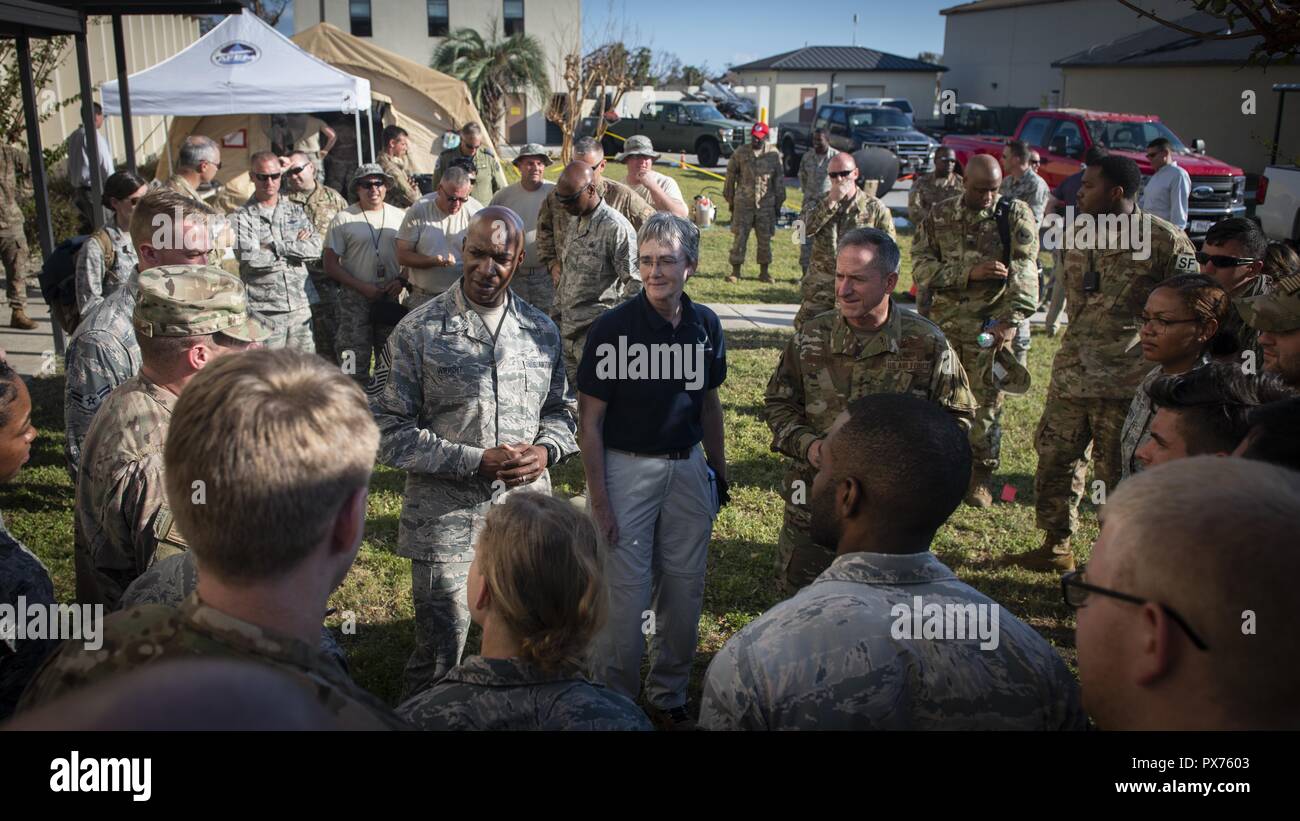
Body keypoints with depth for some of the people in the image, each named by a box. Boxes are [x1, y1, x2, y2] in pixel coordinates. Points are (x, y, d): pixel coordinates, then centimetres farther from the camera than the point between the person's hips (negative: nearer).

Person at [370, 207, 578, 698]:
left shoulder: (542, 331, 5)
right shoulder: (419, 331, -8)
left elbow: (561, 408, 15)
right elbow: (390, 432, -10)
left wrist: (546, 450, -8)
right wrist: (477, 462, -18)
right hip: (446, 520, -4)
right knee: (438, 659, 7)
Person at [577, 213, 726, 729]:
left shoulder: (706, 325, 2)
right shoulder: (613, 327, -11)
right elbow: (591, 419, -9)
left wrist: (719, 471, 14)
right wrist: (599, 498, -12)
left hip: (687, 467, 4)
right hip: (626, 468, -4)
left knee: (684, 590, 13)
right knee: (624, 594, 1)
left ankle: (669, 695, 33)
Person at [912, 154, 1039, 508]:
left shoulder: (1016, 215, -4)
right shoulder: (938, 216, 4)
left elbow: (1024, 270, -15)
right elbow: (921, 266, -4)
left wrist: (1011, 319, -29)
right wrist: (968, 272, -18)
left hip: (990, 325, -2)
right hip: (942, 323, 2)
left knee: (987, 401, 3)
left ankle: (981, 476, 20)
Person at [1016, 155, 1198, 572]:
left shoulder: (1165, 240, -10)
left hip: (1125, 381, -7)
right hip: (1070, 375, 7)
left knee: (1118, 474, 2)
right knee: (1054, 459, 12)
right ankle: (1057, 546, 29)